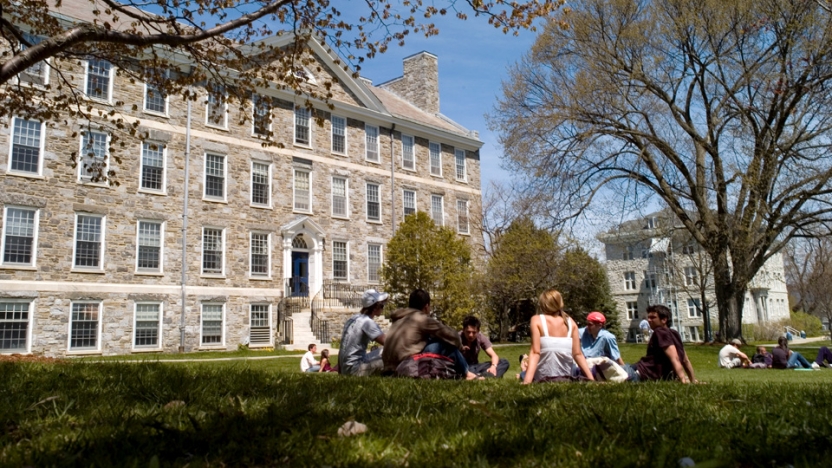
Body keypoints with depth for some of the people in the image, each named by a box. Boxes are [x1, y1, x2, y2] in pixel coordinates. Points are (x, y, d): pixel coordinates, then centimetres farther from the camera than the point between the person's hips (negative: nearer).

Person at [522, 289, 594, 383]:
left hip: (542, 379, -4)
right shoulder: (570, 322, 6)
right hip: (565, 379, 4)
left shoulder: (537, 320, -3)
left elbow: (535, 352, -13)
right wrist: (591, 379, 7)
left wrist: (527, 380, -19)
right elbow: (578, 354, 3)